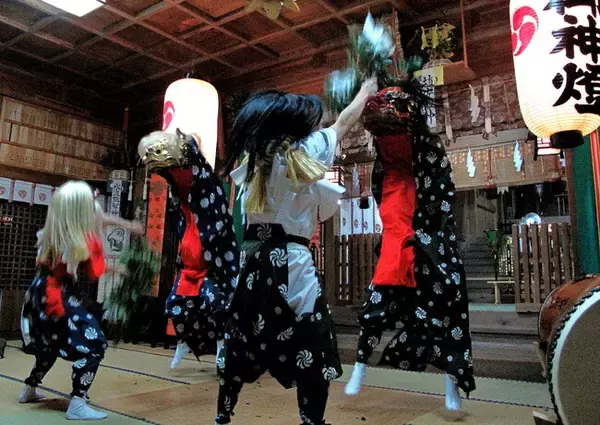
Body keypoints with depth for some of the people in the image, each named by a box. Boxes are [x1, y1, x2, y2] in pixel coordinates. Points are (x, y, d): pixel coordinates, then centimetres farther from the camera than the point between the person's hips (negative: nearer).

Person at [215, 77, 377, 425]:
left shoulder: (256, 160, 12)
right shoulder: (303, 151, -3)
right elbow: (344, 123, 13)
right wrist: (366, 91, 29)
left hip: (253, 262, 7)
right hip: (290, 263, -7)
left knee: (241, 350, 18)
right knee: (313, 357, 3)